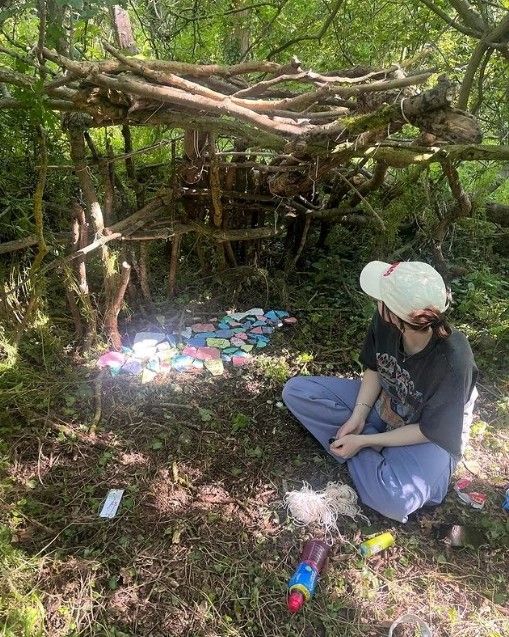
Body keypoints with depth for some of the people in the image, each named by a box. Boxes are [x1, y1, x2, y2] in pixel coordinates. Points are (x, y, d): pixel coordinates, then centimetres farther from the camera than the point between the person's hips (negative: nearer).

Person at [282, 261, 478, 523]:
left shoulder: (453, 362, -34)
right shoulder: (384, 321, -22)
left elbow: (430, 431, -21)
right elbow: (374, 368, -2)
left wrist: (363, 441, -20)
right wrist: (358, 417, -13)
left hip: (430, 436, -5)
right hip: (383, 403, 5)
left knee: (394, 500, -35)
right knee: (295, 391, -7)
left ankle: (363, 449, -6)